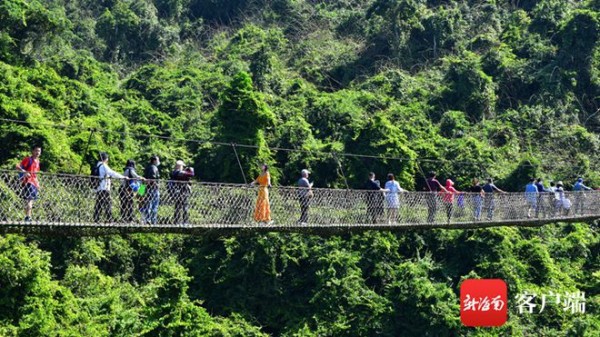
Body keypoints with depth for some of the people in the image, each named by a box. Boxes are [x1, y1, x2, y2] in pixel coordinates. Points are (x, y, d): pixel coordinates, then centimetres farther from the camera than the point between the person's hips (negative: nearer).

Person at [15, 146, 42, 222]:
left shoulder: (37, 161, 16)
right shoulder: (28, 159, -7)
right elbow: (18, 166, -17)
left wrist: (37, 182, 20)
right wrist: (24, 172, -34)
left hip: (34, 183, 8)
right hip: (27, 181, -8)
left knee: (31, 200, 10)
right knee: (29, 199, -16)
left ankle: (29, 218, 15)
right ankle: (27, 217, -18)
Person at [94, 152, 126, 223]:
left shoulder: (97, 166, 18)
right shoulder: (103, 166, -8)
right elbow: (112, 173, -13)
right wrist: (123, 177, -9)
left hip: (98, 189, 9)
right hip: (104, 189, -9)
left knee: (98, 205, 8)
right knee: (108, 204, -8)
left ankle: (96, 219, 6)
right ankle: (109, 219, -12)